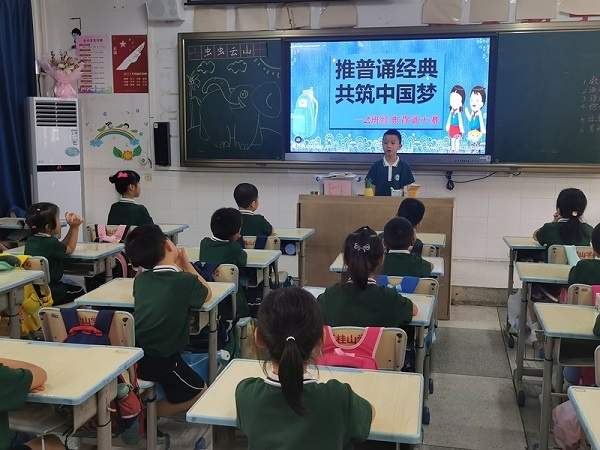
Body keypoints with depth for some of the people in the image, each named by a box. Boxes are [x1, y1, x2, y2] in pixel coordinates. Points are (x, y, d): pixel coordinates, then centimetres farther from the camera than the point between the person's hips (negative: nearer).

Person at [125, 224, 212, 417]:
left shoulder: (140, 279, 5)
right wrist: (186, 264, 18)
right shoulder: (186, 280, -10)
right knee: (200, 393, 15)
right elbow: (207, 294, 13)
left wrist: (176, 266, 21)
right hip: (159, 360, -6)